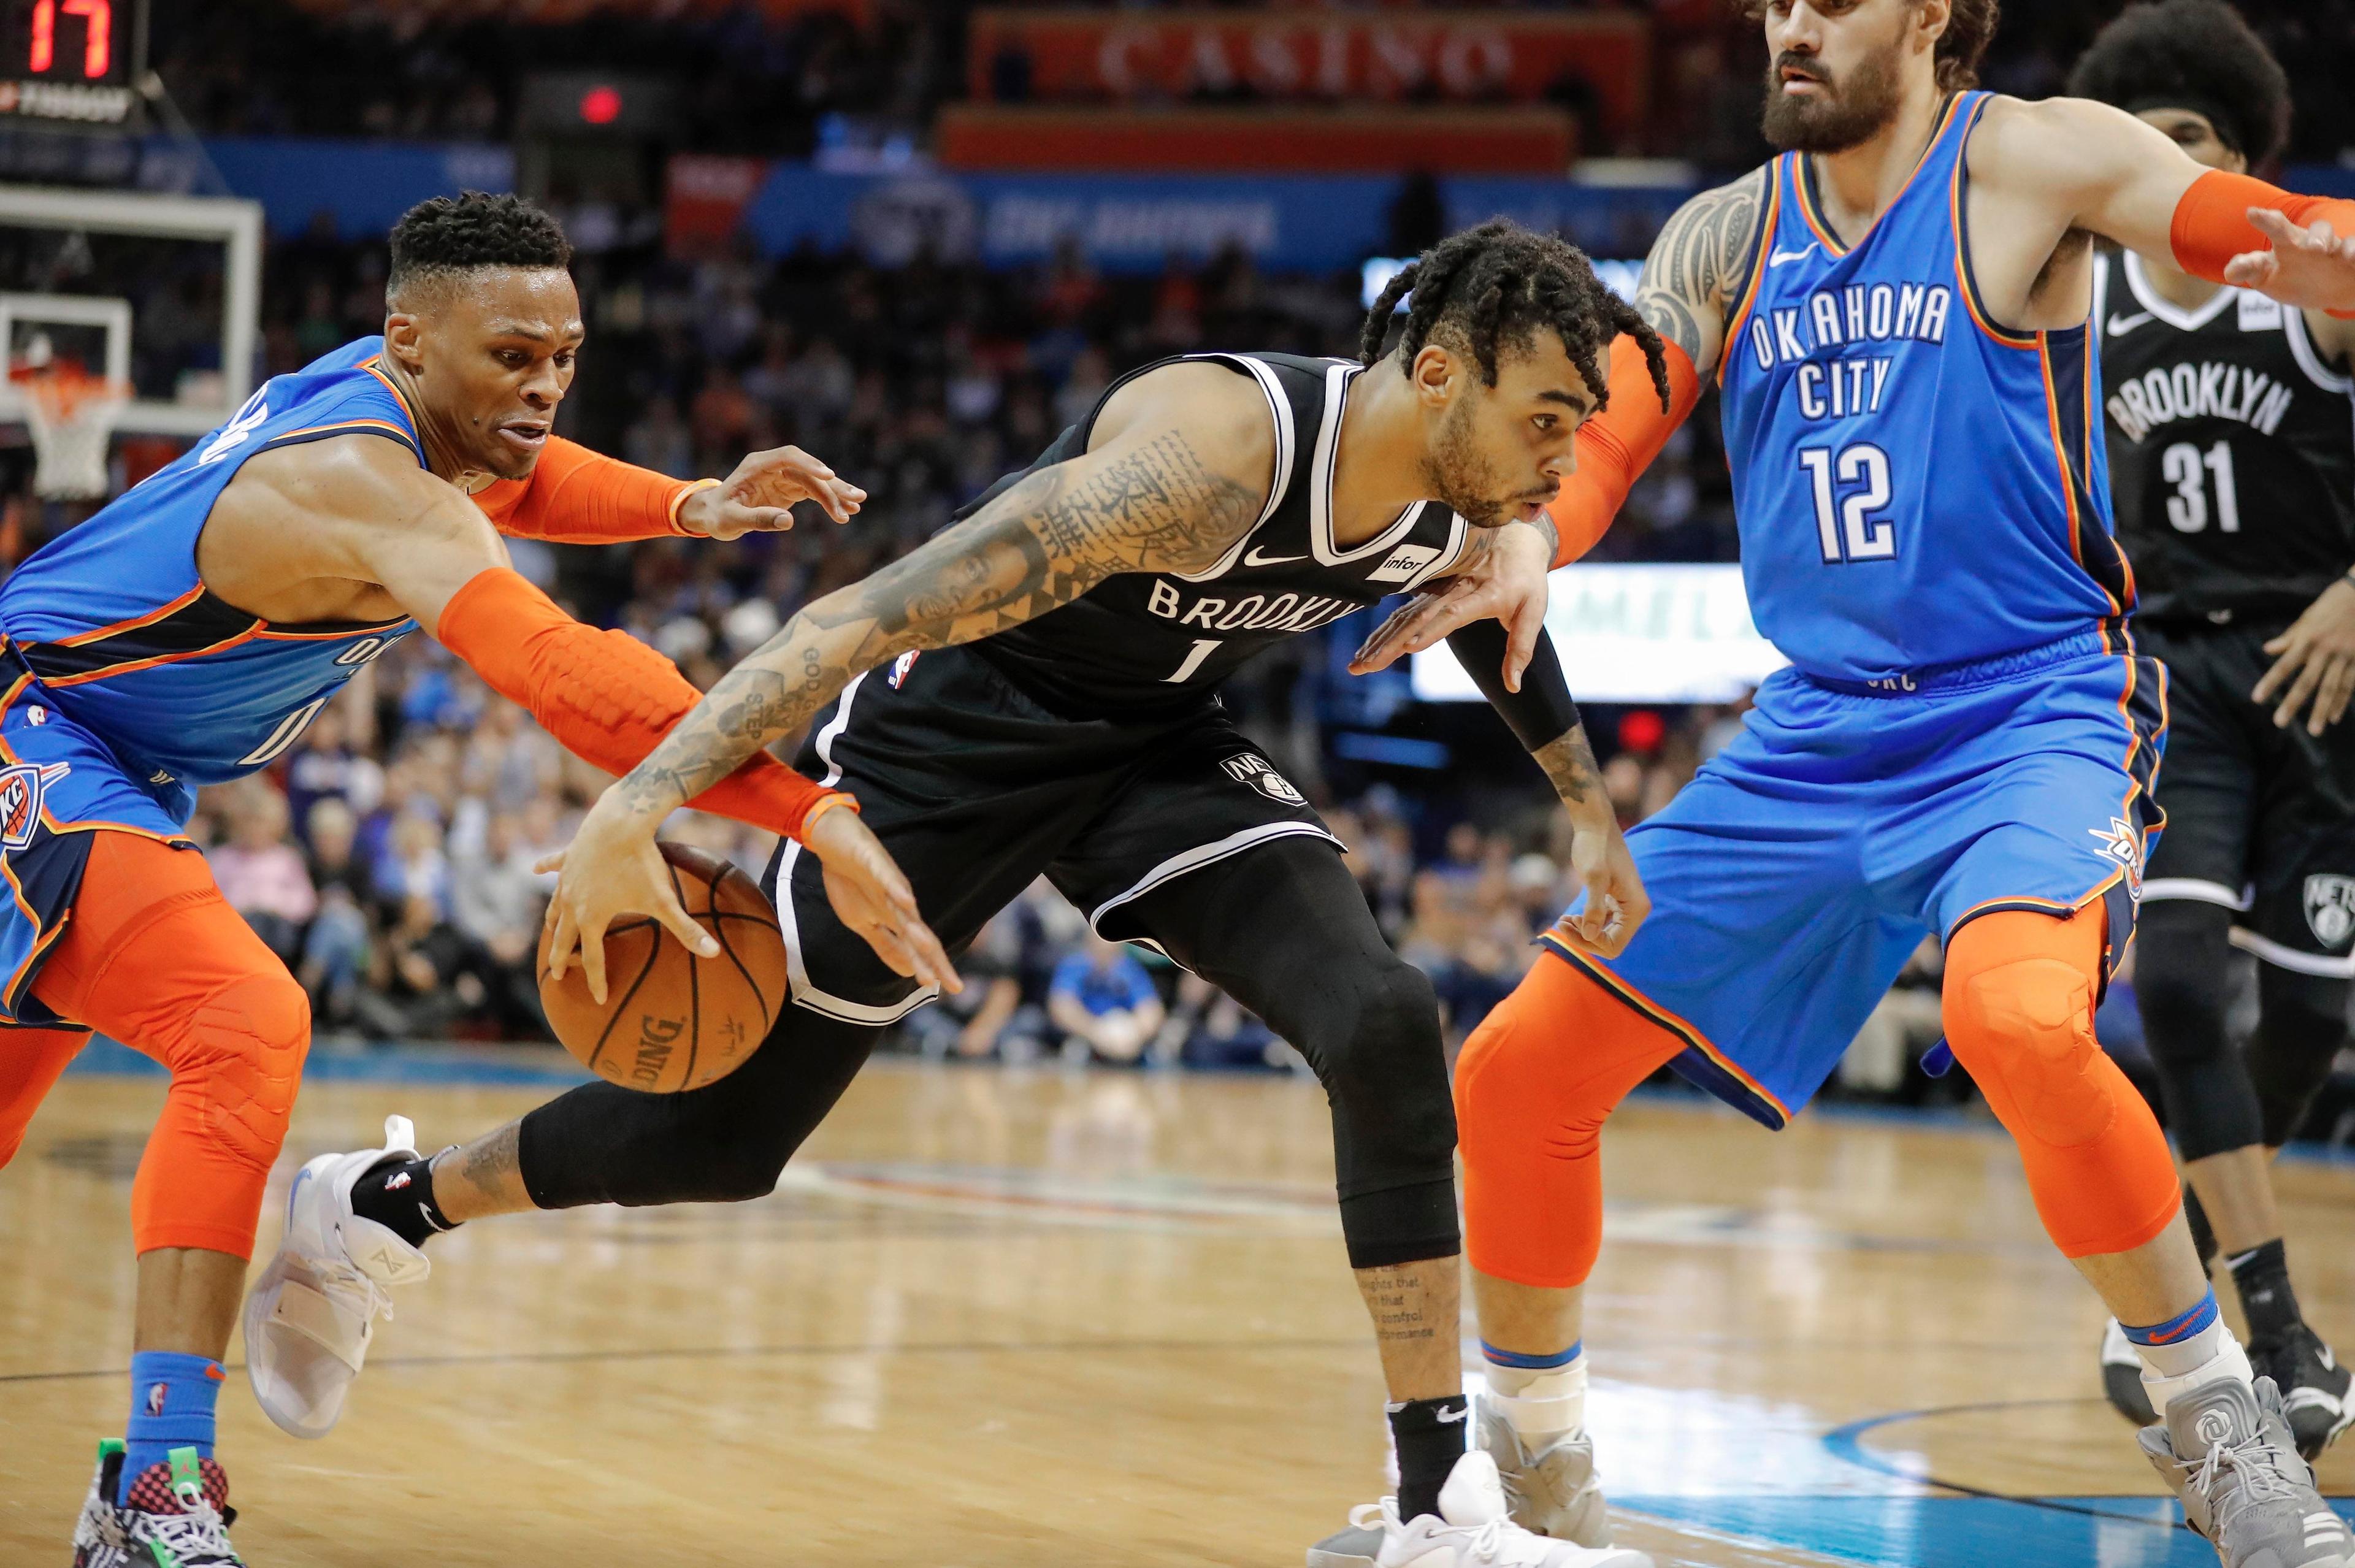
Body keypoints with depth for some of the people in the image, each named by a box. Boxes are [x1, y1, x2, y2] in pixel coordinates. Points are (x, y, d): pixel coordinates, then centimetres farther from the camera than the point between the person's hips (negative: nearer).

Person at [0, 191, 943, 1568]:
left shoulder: (395, 393, -3)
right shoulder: (365, 480, -31)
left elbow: (505, 478, 21)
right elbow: (561, 668, -46)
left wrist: (687, 507, 0)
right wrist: (815, 816, -55)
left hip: (110, 769, 11)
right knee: (246, 1025, -26)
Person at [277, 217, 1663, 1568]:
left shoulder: (1470, 505, -15)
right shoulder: (1210, 455, -38)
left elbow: (1500, 590, 15)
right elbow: (874, 613, -40)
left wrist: (1588, 806, 19)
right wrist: (638, 806, -45)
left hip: (1157, 741, 6)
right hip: (951, 727, -5)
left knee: (1386, 1026, -18)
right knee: (726, 1132, 3)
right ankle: (388, 1204, 32)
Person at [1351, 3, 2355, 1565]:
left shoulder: (2032, 163, -6)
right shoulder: (1724, 240, 9)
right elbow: (1602, 443, 3)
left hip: (2031, 709, -6)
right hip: (1817, 735, 6)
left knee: (2022, 1021, -36)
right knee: (1516, 1072, 2)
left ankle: (2222, 1425, -17)